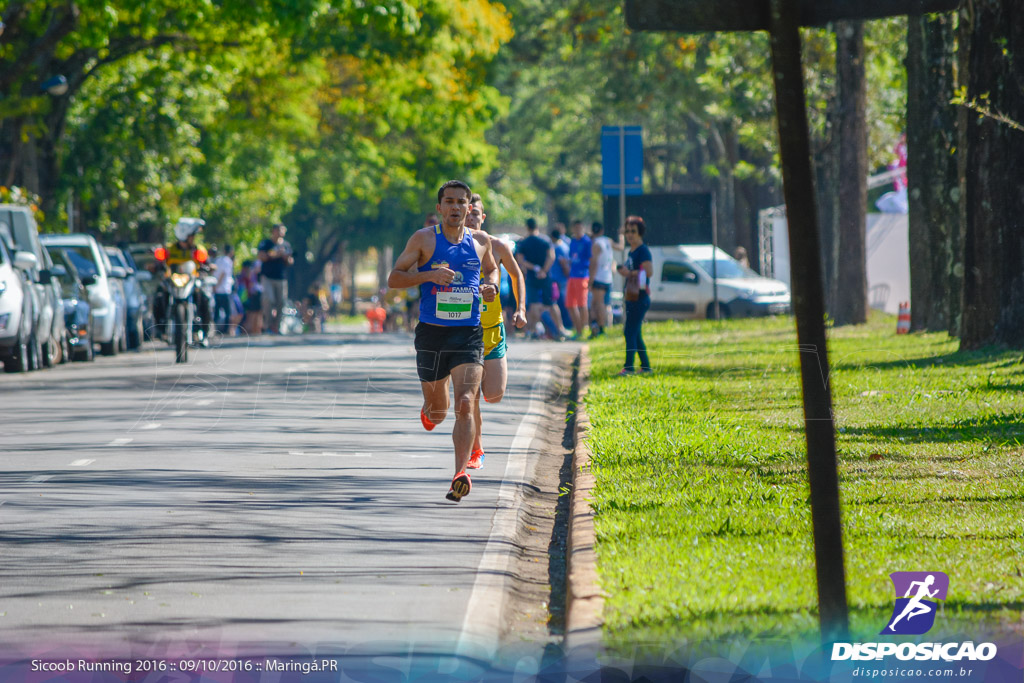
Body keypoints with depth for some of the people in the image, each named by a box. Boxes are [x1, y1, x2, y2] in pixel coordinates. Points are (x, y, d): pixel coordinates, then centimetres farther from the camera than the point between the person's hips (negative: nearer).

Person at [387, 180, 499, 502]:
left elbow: (491, 268, 28)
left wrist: (491, 284, 5)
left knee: (465, 404, -18)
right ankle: (430, 412, 51)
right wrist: (429, 275, -17)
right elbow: (394, 278, -1)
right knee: (437, 412, 11)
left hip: (469, 334, 0)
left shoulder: (481, 241, 8)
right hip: (431, 333, 0)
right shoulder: (424, 239, -1)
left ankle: (460, 475, -24)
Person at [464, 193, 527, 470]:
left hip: (492, 329, 1)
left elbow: (516, 275, 14)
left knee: (494, 395, -6)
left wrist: (520, 310, 5)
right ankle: (476, 451, 14)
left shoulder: (496, 247, -2)